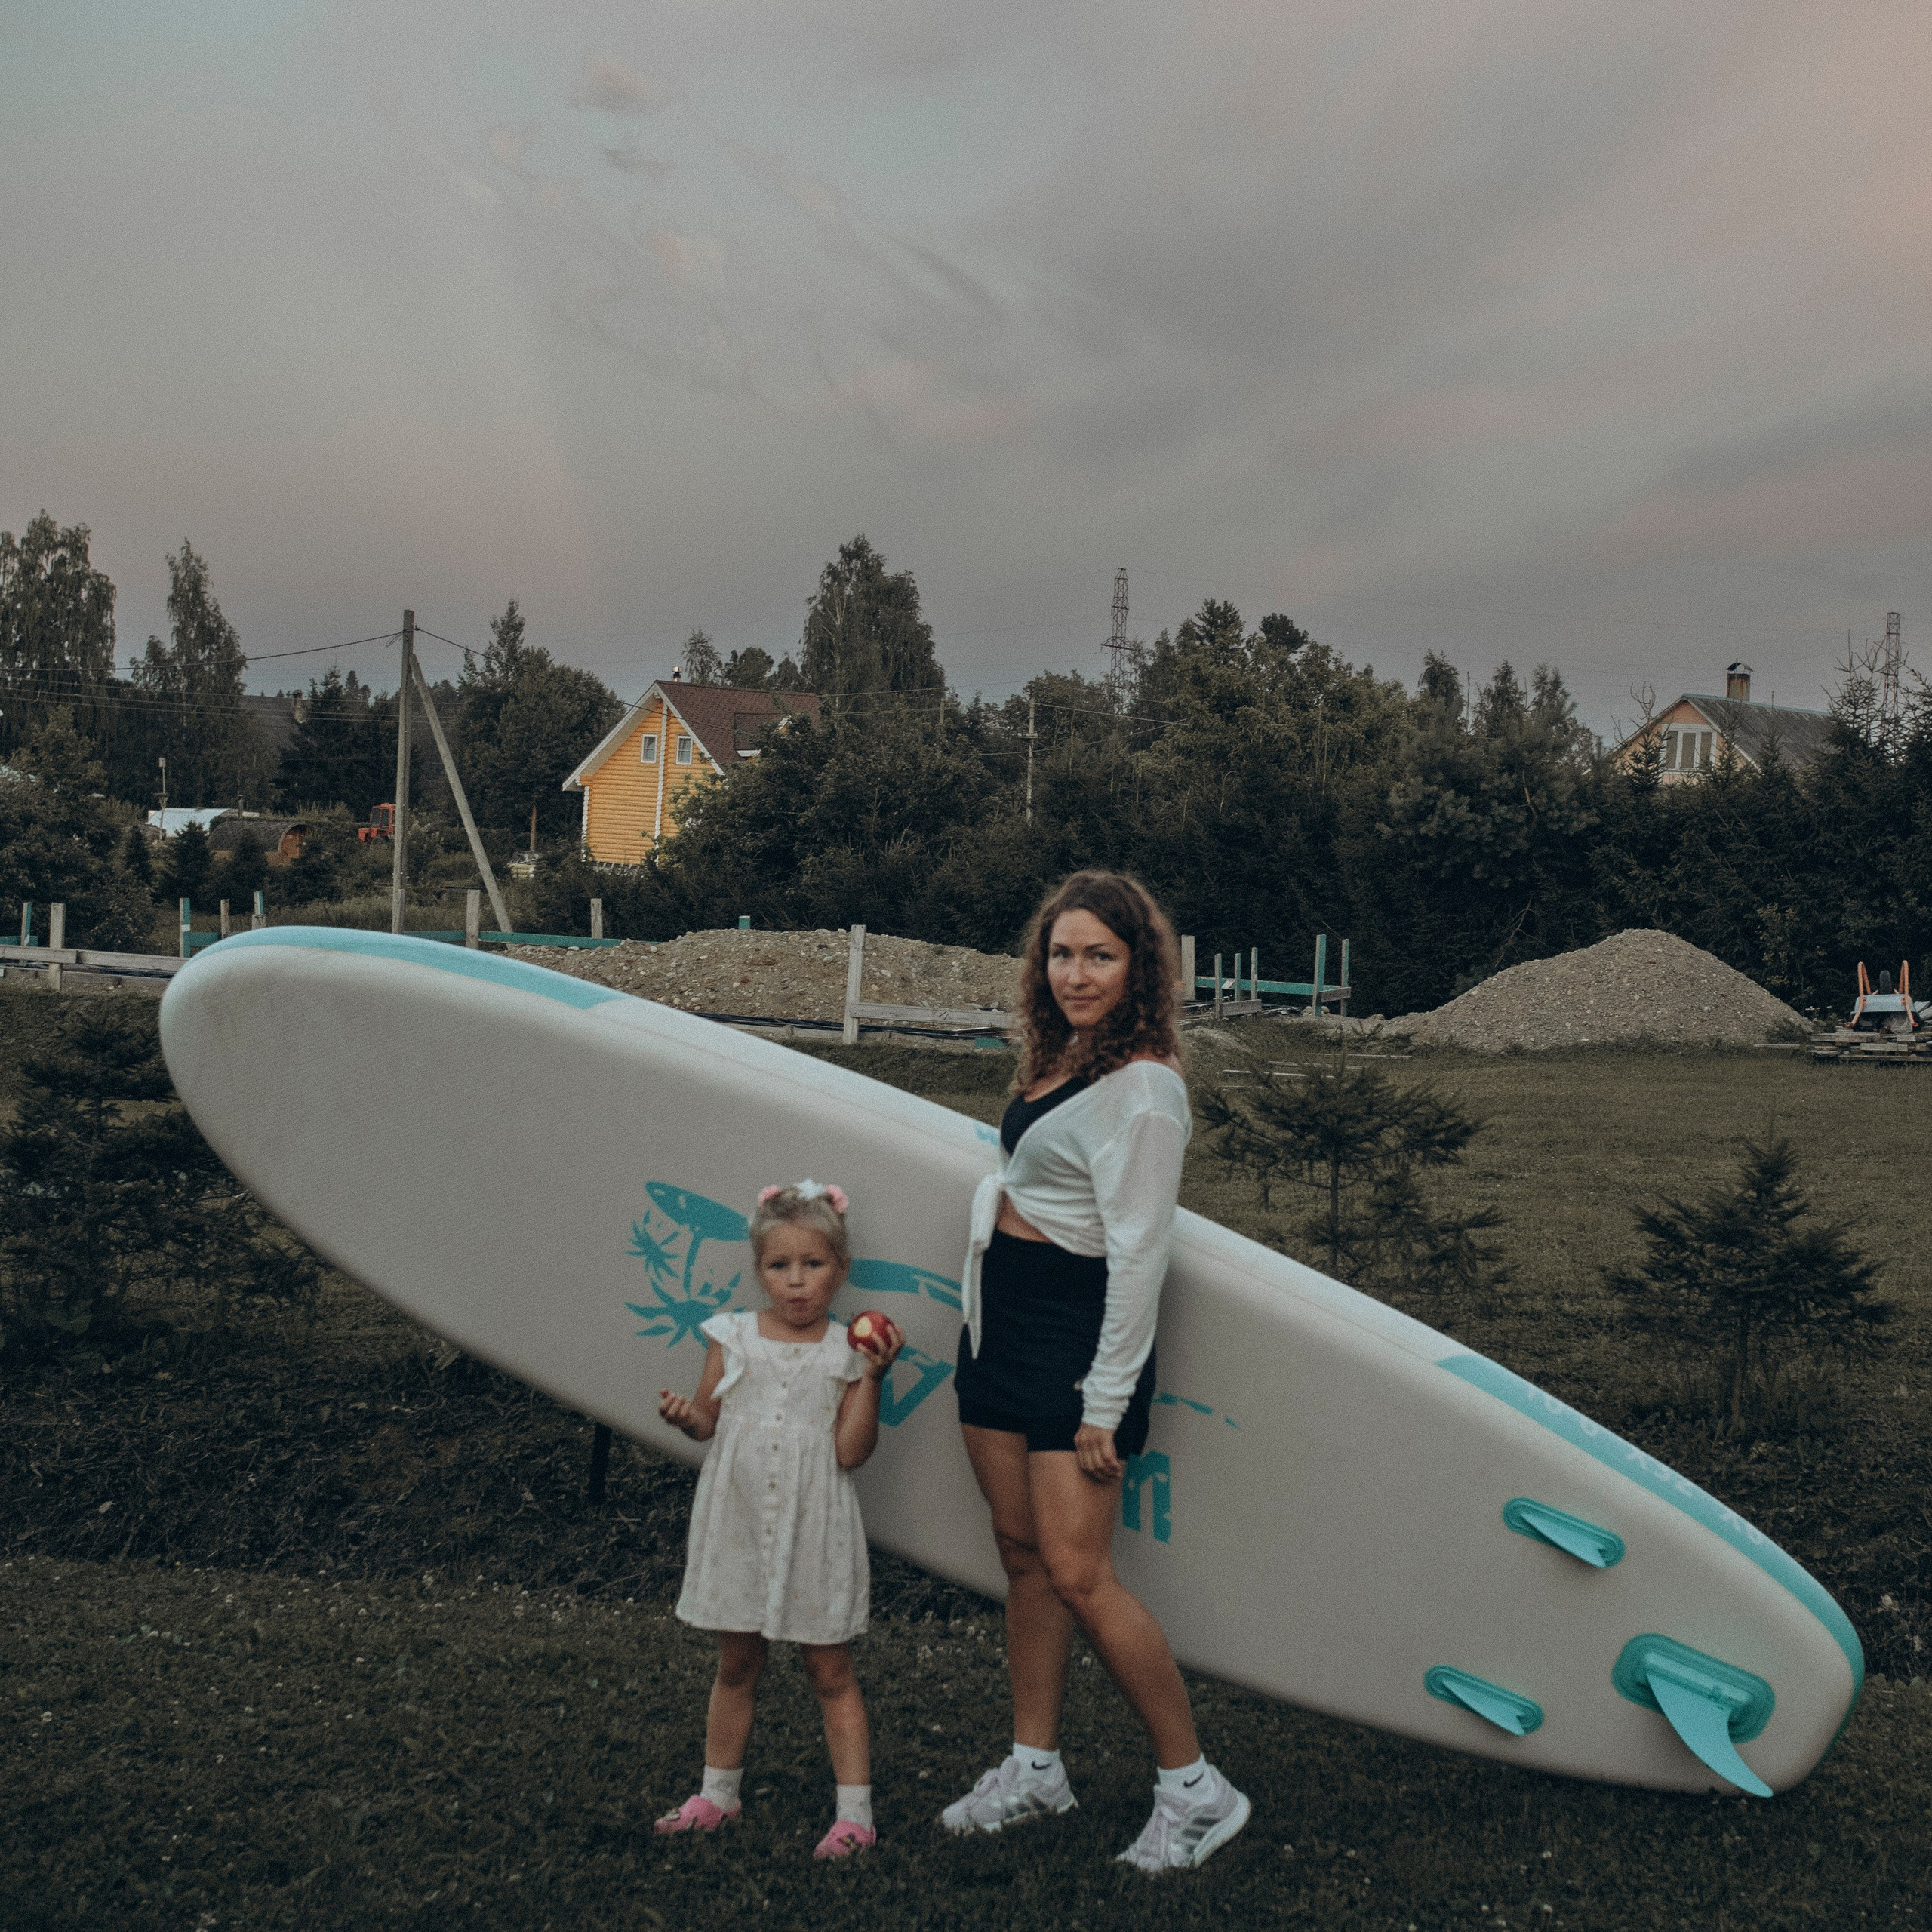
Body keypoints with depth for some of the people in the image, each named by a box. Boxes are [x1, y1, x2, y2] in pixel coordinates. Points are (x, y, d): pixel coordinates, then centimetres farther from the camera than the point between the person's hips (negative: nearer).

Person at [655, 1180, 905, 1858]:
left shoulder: (846, 1351, -4)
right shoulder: (733, 1337, 1)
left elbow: (850, 1451, -9)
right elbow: (708, 1416, 5)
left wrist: (871, 1377, -16)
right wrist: (684, 1416, -17)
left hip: (812, 1528, -2)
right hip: (738, 1520, 2)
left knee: (830, 1672, 5)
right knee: (736, 1663, 16)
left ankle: (854, 1812, 10)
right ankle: (718, 1793, 31)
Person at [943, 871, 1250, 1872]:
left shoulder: (1140, 1087, -18)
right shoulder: (1057, 1058, 9)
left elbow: (1137, 1255, -19)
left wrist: (1107, 1403, -17)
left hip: (1076, 1332, -9)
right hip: (1000, 1321, 9)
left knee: (1078, 1573, -8)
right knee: (1022, 1554, 14)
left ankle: (1194, 1789, 6)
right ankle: (1034, 1768, 26)